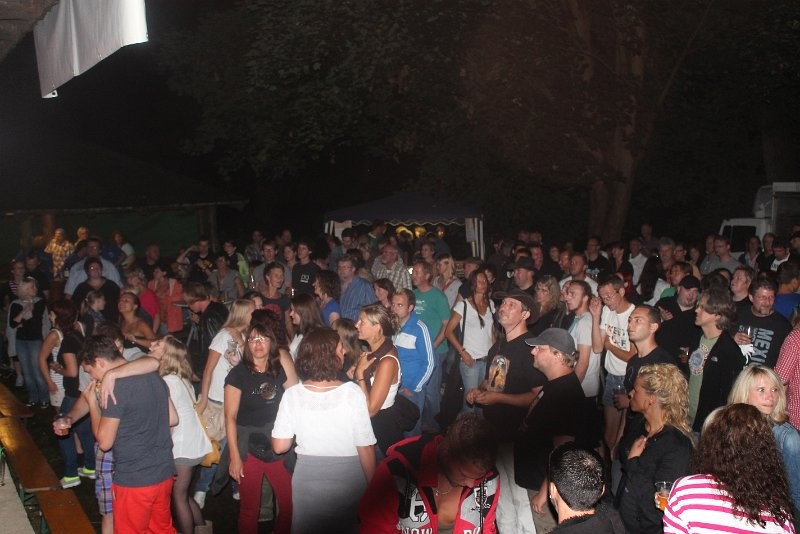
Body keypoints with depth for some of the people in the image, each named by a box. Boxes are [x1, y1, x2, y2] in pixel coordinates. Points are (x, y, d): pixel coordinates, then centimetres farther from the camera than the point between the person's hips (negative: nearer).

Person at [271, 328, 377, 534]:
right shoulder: (353, 393, -18)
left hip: (307, 480, 2)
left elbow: (279, 447, -8)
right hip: (348, 480, -2)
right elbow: (365, 448, -15)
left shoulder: (292, 395, -12)